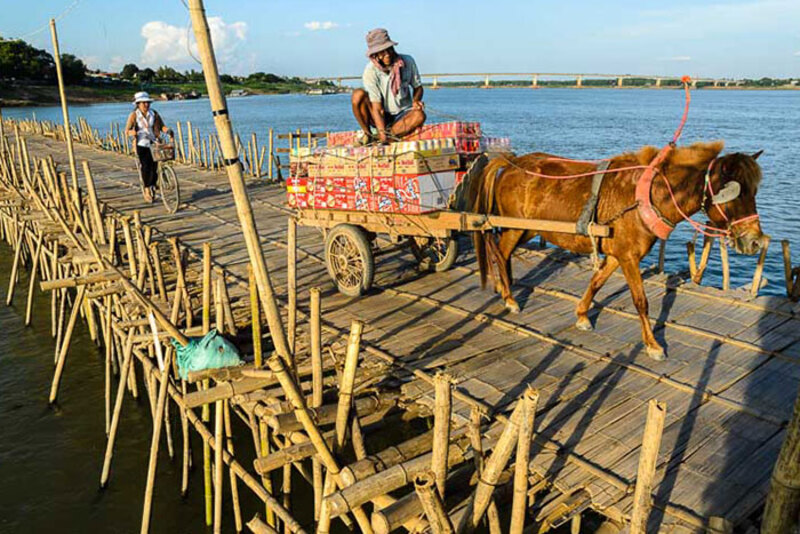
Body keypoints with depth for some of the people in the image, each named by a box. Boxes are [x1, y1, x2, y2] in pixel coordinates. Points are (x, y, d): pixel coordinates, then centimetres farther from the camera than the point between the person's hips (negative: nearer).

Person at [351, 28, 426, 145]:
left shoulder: (407, 61, -11)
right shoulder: (370, 71, -19)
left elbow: (418, 87, 5)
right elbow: (376, 108, -24)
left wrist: (416, 101, -19)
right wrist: (382, 134, -34)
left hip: (402, 115, 2)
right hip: (381, 117, -2)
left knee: (419, 115, -33)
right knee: (358, 94, -27)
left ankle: (376, 137, -27)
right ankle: (367, 134, -10)